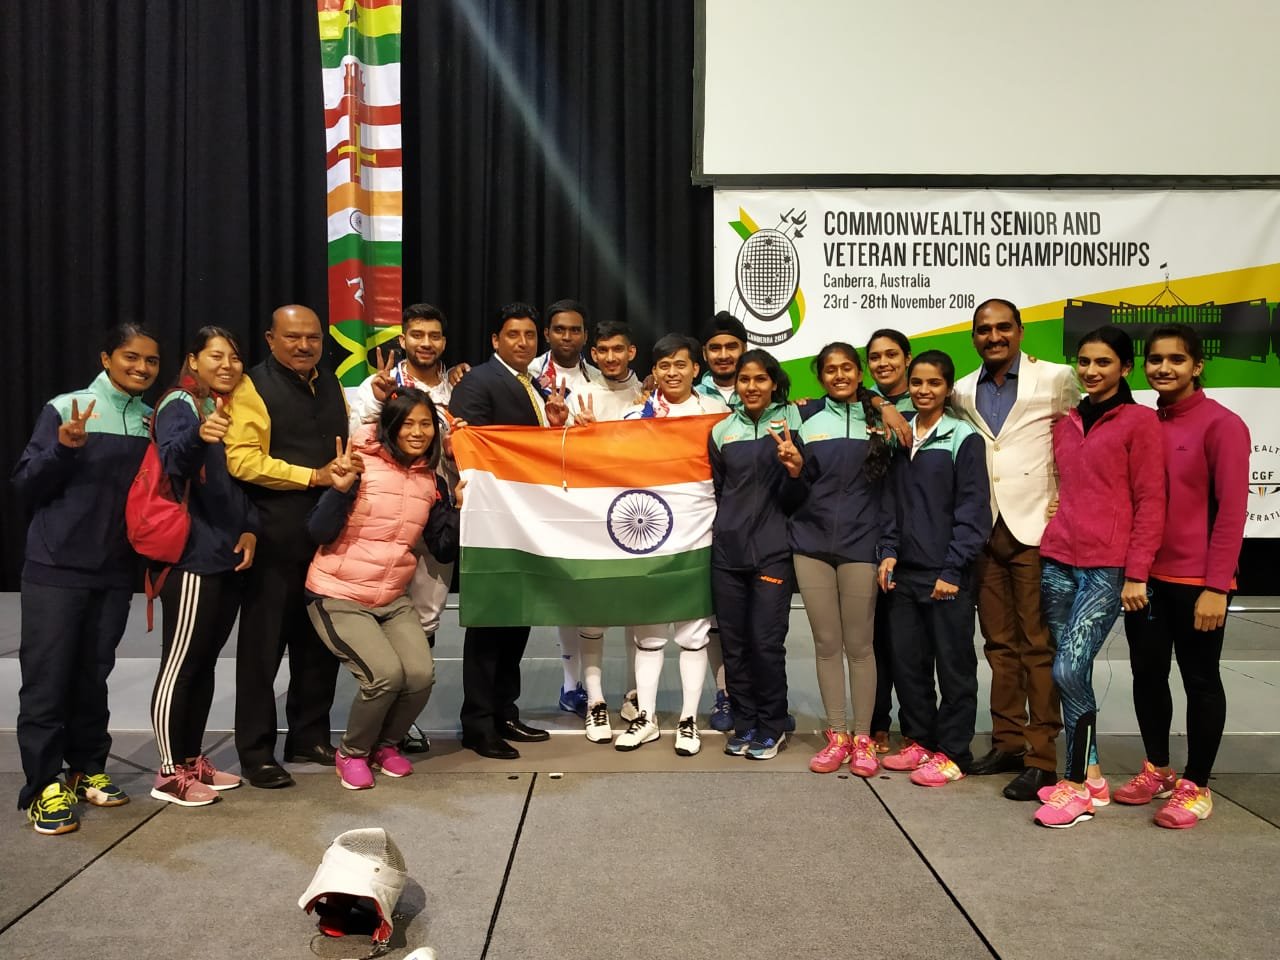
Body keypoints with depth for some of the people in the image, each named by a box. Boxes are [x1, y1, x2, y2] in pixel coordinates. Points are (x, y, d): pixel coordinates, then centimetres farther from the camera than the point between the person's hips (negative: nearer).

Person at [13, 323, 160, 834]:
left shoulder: (155, 421, 6)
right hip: (56, 569, -4)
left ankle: (87, 770, 25)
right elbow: (25, 485, -7)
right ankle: (45, 787, 9)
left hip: (116, 572, 4)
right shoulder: (64, 408, -8)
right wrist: (63, 449, -24)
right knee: (47, 680, 0)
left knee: (93, 677, 12)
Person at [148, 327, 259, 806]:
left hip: (229, 558, 7)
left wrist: (249, 529, 1)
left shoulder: (233, 410, 14)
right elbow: (172, 460, -28)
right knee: (180, 663, -2)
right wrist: (199, 435, -50)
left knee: (205, 662, 13)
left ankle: (193, 759, 22)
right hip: (192, 557, -7)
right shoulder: (180, 405, -8)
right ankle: (169, 772, 6)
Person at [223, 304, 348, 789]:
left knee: (319, 640, 13)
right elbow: (242, 459, -15)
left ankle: (309, 737, 26)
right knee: (264, 642, 1)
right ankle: (256, 752, 11)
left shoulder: (331, 385, 15)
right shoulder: (254, 387, -6)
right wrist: (312, 476, -16)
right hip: (274, 536, -6)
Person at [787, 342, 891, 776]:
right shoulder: (809, 424, 9)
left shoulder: (880, 419, 6)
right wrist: (793, 470, -11)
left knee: (859, 645, 2)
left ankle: (863, 739, 13)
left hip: (860, 545, -2)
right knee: (826, 643, 6)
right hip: (812, 544, 2)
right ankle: (837, 736, 16)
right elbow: (798, 494, 5)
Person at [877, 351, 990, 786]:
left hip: (946, 574, -5)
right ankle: (918, 740, 25)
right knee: (906, 660, 10)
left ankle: (952, 753, 14)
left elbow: (973, 510, -8)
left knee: (953, 664, 4)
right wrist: (888, 552, 2)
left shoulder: (964, 439, -4)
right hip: (904, 571, 5)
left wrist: (952, 569, -13)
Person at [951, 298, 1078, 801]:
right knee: (999, 643, 12)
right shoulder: (962, 392, 10)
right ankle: (1008, 741, 23)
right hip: (986, 530, 5)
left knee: (1039, 646, -1)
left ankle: (1042, 756, 6)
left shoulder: (1056, 379, -3)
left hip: (1037, 528, -4)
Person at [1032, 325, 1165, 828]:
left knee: (1069, 669, -13)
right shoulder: (1065, 423, 14)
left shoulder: (1139, 421, -2)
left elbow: (1150, 501, -5)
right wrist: (1052, 537, 11)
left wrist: (1137, 574, -9)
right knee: (1072, 671, 7)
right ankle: (1091, 777, 19)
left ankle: (1075, 785, 1)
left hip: (1107, 567, -5)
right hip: (1058, 561, 5)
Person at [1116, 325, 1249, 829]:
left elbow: (1231, 511, -12)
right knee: (1147, 675, 14)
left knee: (1200, 680, 7)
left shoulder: (1221, 424, -10)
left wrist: (1216, 586, -16)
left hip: (1196, 580, -5)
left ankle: (1195, 786, 20)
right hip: (1145, 575, 6)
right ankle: (1156, 769, 31)